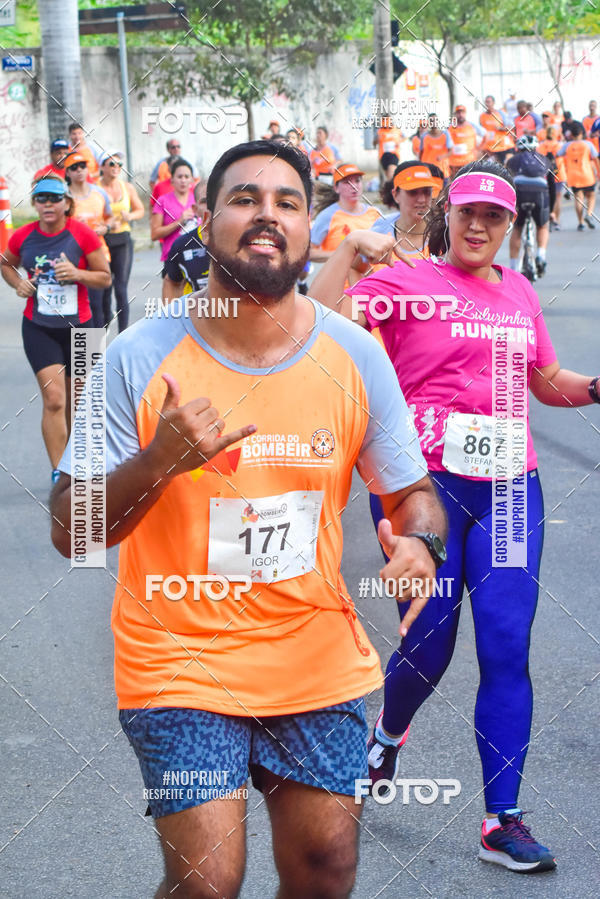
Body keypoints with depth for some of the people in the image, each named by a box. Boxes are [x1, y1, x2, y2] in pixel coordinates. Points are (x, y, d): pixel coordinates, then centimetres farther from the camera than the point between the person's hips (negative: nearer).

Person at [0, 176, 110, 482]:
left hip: (78, 327, 0)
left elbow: (105, 277, -2)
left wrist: (78, 274, -20)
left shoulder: (83, 235, -8)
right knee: (53, 399, -13)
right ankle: (58, 473, -9)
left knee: (74, 402, 14)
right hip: (38, 328, 0)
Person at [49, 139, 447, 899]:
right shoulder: (140, 359, -13)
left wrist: (419, 544, -17)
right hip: (181, 665, -3)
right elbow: (71, 532, -11)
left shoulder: (356, 357, -4)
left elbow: (410, 492, 6)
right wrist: (159, 461, -29)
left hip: (317, 661, 3)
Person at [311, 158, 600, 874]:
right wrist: (350, 248, -22)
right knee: (428, 645, 2)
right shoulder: (406, 283, -1)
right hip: (423, 484, -4)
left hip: (508, 487, 4)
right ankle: (389, 732, 39)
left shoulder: (519, 292, 14)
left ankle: (503, 823, 6)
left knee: (506, 649, -1)